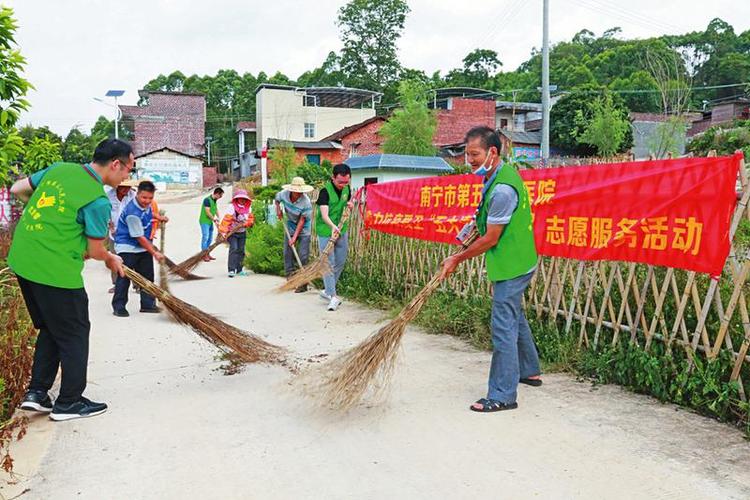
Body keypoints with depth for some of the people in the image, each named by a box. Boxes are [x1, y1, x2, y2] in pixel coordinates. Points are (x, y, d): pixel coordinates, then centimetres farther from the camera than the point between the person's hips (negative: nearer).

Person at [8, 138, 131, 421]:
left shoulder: (59, 169, 6)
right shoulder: (98, 201, -15)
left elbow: (17, 190, 17)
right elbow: (95, 251, -7)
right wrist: (112, 260, 14)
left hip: (21, 261, 8)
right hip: (55, 271, -8)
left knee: (51, 329, 22)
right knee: (75, 333, 9)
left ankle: (36, 393, 26)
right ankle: (69, 403, 18)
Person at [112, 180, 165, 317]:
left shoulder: (146, 204, -3)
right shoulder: (132, 213, -28)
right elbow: (140, 238, -25)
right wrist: (155, 253, -22)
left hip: (144, 247, 9)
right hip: (127, 248, -9)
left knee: (148, 276, 9)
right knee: (124, 278, -8)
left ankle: (148, 304, 17)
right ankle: (119, 307, 2)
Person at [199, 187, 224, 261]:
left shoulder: (214, 200, 10)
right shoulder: (207, 200, -17)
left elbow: (216, 209, 15)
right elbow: (207, 212, -20)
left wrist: (218, 217, -2)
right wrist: (214, 219, -12)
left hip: (210, 222, 9)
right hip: (204, 221, -9)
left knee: (210, 238, 12)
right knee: (205, 237, -8)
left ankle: (207, 254, 20)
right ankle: (204, 254, -3)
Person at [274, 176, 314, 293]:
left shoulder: (306, 202, -27)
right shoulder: (284, 194, -14)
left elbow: (302, 220, -22)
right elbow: (277, 199, 13)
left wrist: (294, 237, -22)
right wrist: (278, 209, -4)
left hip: (303, 229, -5)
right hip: (290, 226, 5)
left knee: (303, 256, -7)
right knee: (287, 253, 7)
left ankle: (302, 284, -2)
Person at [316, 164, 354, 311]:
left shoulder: (347, 189, 1)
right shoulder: (325, 191, -19)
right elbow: (324, 214, -30)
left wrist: (350, 204, -3)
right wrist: (332, 226, -49)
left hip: (342, 231, 7)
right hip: (325, 232, -7)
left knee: (340, 262, 14)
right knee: (329, 263, -6)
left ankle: (327, 291, 30)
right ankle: (333, 296, -1)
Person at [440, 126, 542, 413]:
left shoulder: (502, 189, -26)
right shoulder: (503, 173, 7)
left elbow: (491, 239, -20)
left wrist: (457, 260, -11)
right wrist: (479, 223, 10)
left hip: (510, 266, -11)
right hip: (517, 262, 11)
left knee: (503, 327, -7)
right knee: (515, 317, 23)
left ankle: (502, 396, 0)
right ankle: (529, 371, 39)